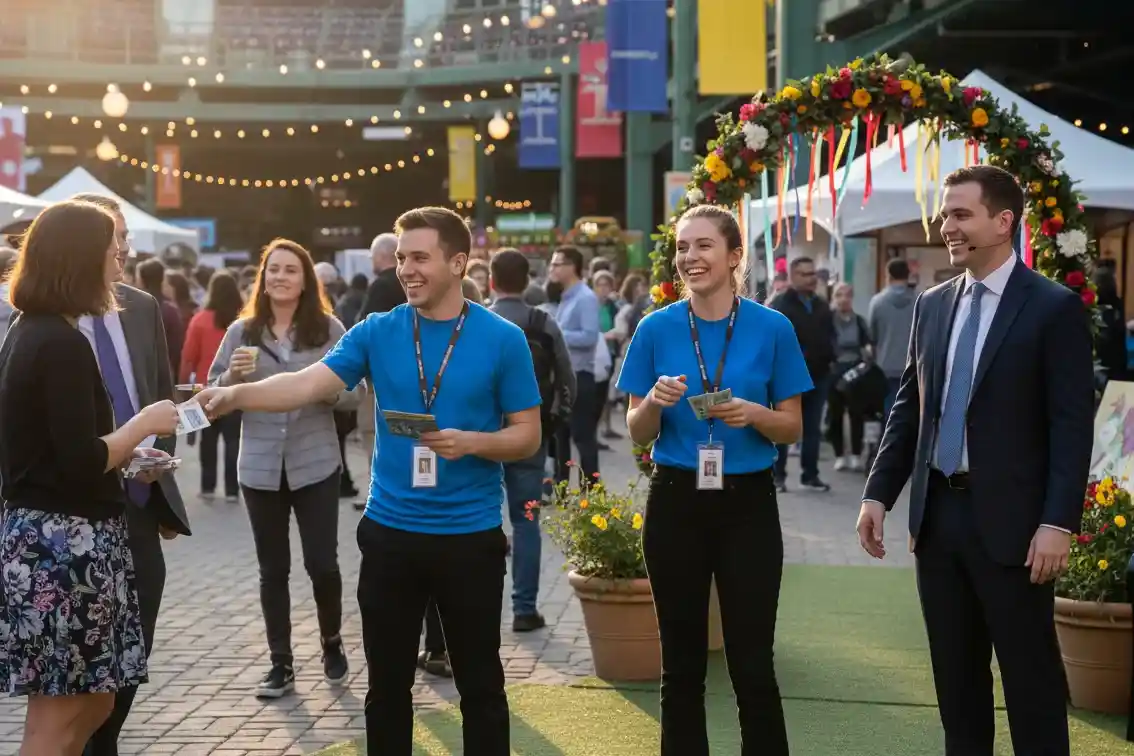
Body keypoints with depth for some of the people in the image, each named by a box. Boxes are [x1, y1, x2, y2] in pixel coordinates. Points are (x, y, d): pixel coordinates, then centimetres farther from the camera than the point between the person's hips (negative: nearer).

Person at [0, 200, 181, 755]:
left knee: (93, 701, 16)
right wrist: (144, 423, -8)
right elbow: (81, 463, -21)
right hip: (66, 541, -10)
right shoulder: (63, 343, -17)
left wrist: (125, 452, 13)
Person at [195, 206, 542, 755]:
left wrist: (471, 443, -21)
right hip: (389, 531, 2)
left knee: (479, 683, 7)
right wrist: (236, 395, -26)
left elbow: (527, 436, -2)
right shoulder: (376, 333, 1)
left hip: (470, 535, -2)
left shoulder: (502, 339, -5)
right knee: (387, 683, 12)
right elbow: (308, 384, -10)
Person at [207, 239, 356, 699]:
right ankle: (281, 664, 15)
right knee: (272, 569, 7)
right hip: (260, 466, 2)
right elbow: (214, 392, 4)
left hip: (315, 463, -2)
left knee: (322, 563, -1)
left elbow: (351, 390, -1)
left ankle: (332, 645, 24)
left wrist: (329, 389, -21)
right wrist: (233, 374, -16)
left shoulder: (329, 329, -2)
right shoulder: (242, 330, 2)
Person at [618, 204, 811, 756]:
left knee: (752, 664, 0)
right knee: (681, 663, 10)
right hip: (675, 503, 1)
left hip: (747, 504, -1)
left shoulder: (772, 329, -2)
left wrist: (754, 414, -17)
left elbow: (793, 428, 3)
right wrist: (655, 401, -16)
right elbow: (637, 433, 5)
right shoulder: (656, 329, 1)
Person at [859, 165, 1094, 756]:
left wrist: (1058, 522, -18)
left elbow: (1073, 425, -11)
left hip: (1009, 521, -6)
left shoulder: (1055, 308, -7)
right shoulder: (931, 305, 11)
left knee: (1030, 675, 2)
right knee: (955, 674, 13)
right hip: (938, 514, 6)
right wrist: (878, 493, 6)